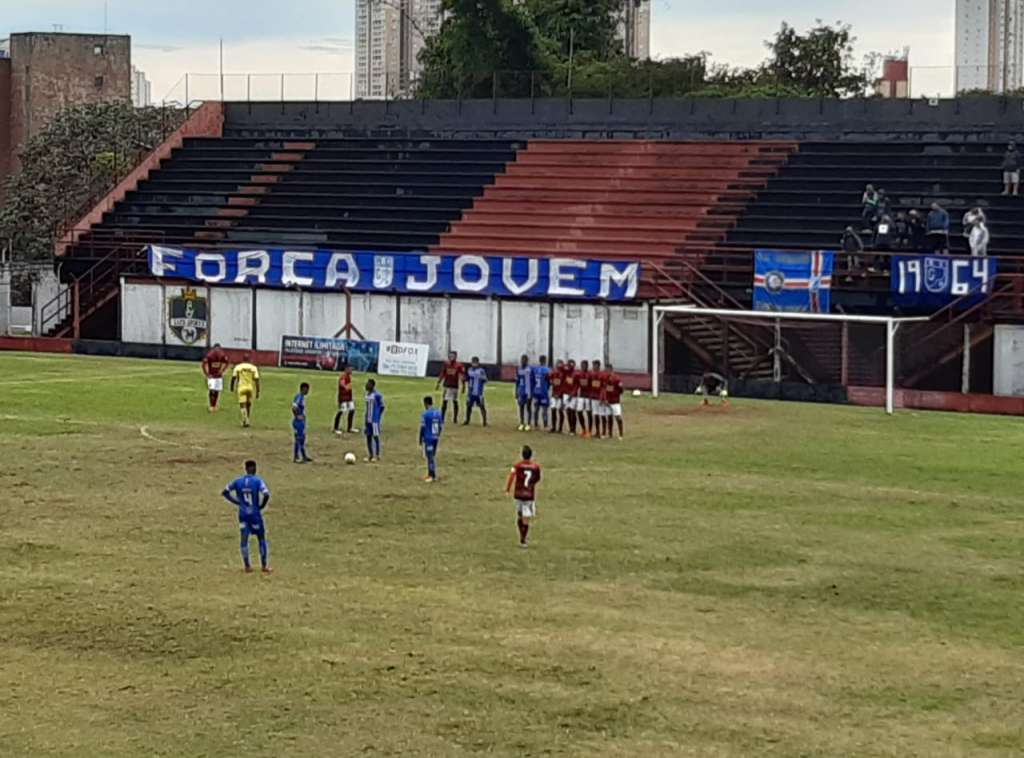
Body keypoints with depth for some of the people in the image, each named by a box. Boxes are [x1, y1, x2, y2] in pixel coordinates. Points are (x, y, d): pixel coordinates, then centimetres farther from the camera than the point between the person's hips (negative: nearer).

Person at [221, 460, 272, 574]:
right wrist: (261, 506, -5)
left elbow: (225, 492, 5)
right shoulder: (258, 481, -10)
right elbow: (266, 495, -22)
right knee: (261, 538, 9)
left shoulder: (238, 482, 2)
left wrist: (237, 502, 8)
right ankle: (265, 566, 11)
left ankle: (247, 566, 9)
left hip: (243, 514, 3)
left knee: (244, 539, 8)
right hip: (255, 514, -3)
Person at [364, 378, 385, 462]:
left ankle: (377, 456, 3)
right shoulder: (367, 395, 11)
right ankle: (370, 455, 17)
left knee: (375, 436, -3)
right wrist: (365, 419, 16)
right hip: (368, 419, 8)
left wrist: (378, 417, -13)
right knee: (368, 436, 9)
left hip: (375, 420, -8)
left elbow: (382, 407, -10)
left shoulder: (377, 395, -14)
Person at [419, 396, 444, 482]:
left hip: (428, 438, -6)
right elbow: (441, 426, 11)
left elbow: (422, 428, -11)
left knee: (430, 456, -3)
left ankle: (433, 476, -4)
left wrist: (420, 440, -3)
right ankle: (431, 474, 21)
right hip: (436, 438, 6)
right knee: (433, 456, 15)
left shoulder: (425, 414, -13)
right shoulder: (438, 413, 7)